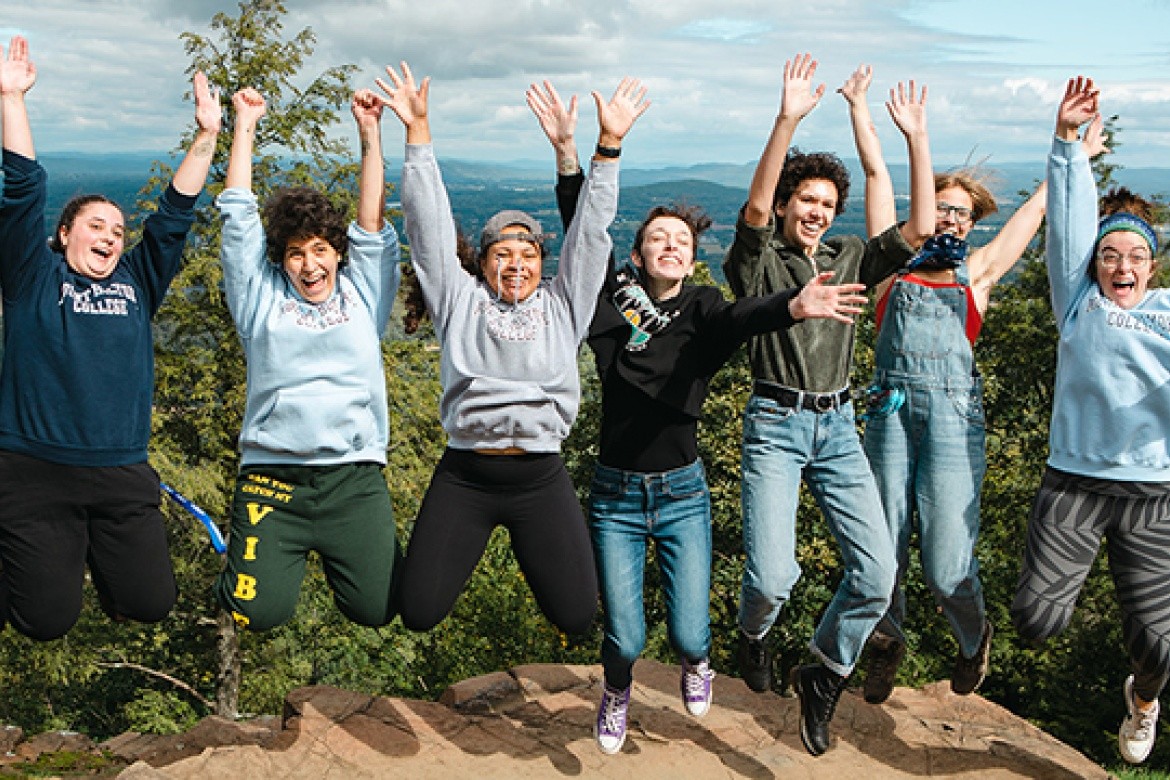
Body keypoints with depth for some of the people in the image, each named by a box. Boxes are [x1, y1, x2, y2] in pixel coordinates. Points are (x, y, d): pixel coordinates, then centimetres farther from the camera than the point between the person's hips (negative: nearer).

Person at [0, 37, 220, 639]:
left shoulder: (136, 283, 15)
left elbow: (174, 215, 10)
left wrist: (206, 135, 5)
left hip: (122, 477, 3)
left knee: (151, 606, 0)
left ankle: (98, 550, 29)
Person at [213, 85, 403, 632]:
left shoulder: (362, 293, 14)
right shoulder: (263, 297, 11)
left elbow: (372, 222, 9)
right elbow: (239, 216, 11)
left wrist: (370, 131, 8)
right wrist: (245, 125, 14)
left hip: (355, 479, 1)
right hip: (272, 477, 0)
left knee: (376, 609, -6)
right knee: (258, 614, -10)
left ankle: (334, 554, 27)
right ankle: (274, 558, 25)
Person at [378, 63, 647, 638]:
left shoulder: (563, 306, 10)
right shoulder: (459, 301, 7)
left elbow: (590, 232, 5)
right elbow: (430, 227, 3)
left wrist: (609, 144, -1)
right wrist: (418, 131, -2)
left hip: (542, 482, 1)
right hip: (462, 480, 0)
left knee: (576, 618, 0)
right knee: (418, 613, -1)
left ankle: (537, 550, 33)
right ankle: (457, 549, 32)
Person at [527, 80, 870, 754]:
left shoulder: (703, 307, -5)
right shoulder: (614, 296, -3)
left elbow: (744, 317, -26)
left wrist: (795, 307, -48)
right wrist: (566, 149, -25)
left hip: (682, 491, 0)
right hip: (616, 493, 0)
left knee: (688, 632, -1)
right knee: (625, 638, 0)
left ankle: (697, 661, 39)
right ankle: (617, 691, 37)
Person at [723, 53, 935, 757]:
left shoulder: (851, 258, 14)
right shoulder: (760, 262, 1)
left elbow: (920, 228, 3)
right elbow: (756, 207, -18)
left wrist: (917, 137, -2)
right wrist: (788, 120, -28)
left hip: (838, 425, 4)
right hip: (776, 424, -4)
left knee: (877, 570, -9)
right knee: (773, 576, -14)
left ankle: (825, 673, 18)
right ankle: (754, 635, 24)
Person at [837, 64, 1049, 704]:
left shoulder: (977, 271, 16)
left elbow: (1040, 202, 22)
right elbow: (877, 174, 14)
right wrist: (859, 107, 17)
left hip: (953, 416, 0)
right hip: (891, 410, 1)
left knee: (946, 567, -4)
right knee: (883, 554, 4)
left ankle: (973, 637, 28)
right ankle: (888, 641, 33)